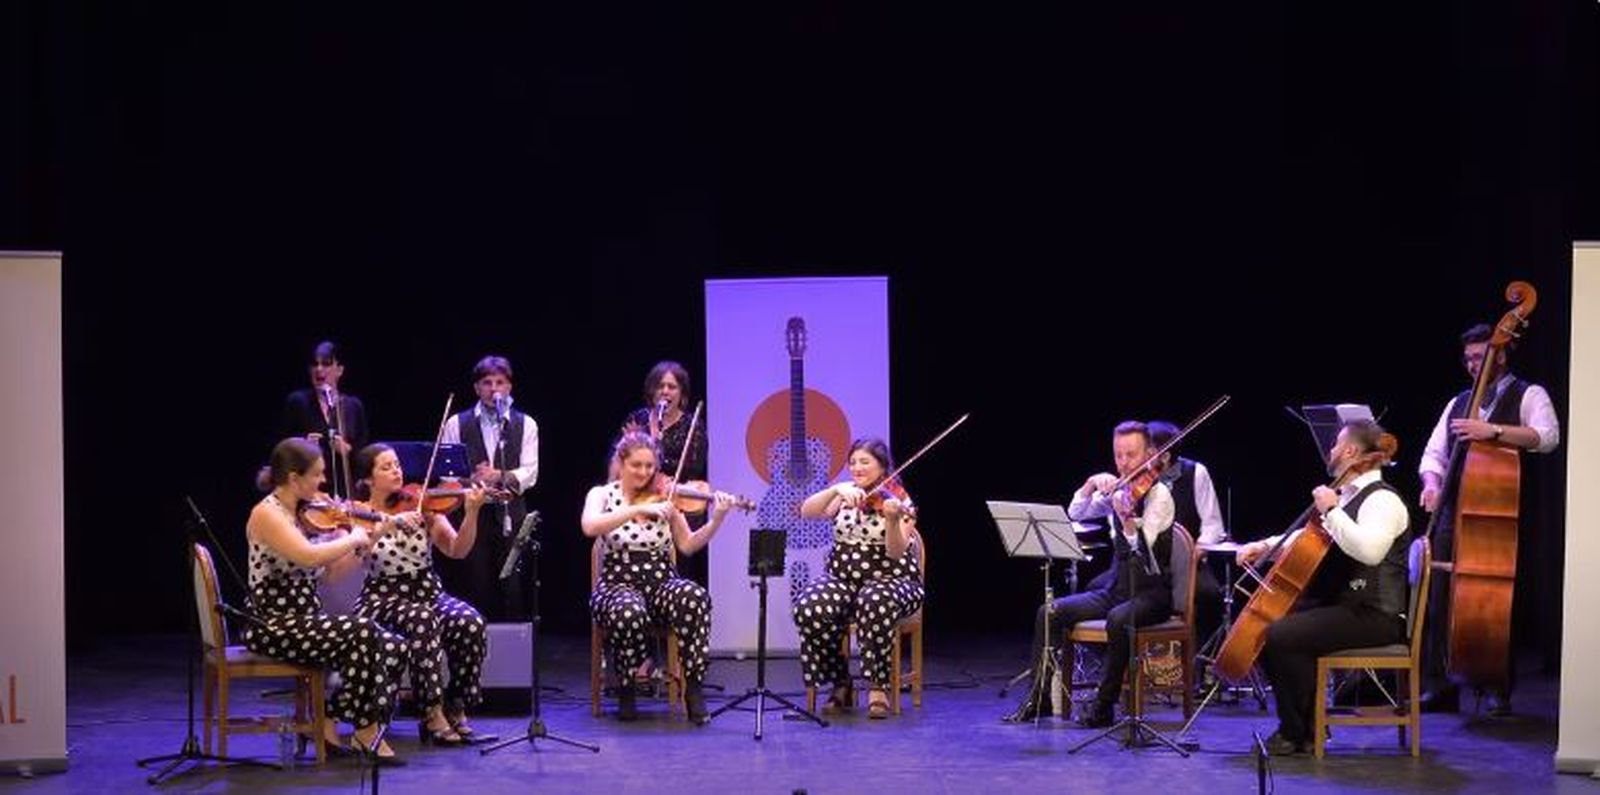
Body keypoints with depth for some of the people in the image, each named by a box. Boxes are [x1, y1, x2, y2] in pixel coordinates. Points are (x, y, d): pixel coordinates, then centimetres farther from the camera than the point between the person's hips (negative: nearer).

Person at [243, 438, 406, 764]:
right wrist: (353, 539, -14)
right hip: (274, 626, -8)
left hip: (308, 620, 8)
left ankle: (330, 723, -2)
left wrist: (373, 536, 2)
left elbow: (337, 566, 12)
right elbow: (309, 556, -29)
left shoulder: (308, 512, 11)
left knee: (395, 647, -8)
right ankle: (366, 731, -15)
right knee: (363, 632, -28)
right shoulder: (267, 514, -13)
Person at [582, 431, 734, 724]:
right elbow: (590, 527, -19)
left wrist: (716, 520, -13)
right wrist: (639, 509, -27)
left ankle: (694, 689, -23)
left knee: (695, 597, -33)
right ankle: (625, 693, -12)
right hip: (618, 586, -2)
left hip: (662, 583, 2)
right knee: (630, 613, -38)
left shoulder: (664, 498, 9)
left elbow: (687, 545, 2)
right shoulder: (602, 495, 4)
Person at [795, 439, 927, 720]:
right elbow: (806, 512, -8)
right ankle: (840, 685, -11)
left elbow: (896, 553, -16)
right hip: (842, 578, 3)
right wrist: (836, 489, -22)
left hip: (891, 580, -3)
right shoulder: (845, 496, 9)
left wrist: (892, 519, -34)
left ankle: (878, 688, -26)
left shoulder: (899, 501, -2)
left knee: (875, 603, -40)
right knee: (809, 607, -29)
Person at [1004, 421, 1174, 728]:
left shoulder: (1159, 495, -11)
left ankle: (1104, 705, -26)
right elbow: (1075, 513, -2)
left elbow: (1143, 547, -26)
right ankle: (1038, 697, -5)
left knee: (1119, 619, -37)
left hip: (1153, 592, -7)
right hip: (1116, 587, 7)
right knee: (1050, 612, -9)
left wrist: (1128, 519, -45)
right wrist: (1092, 484, -17)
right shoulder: (1116, 492, 8)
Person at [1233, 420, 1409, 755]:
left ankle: (1298, 733, -10)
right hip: (1337, 602, 10)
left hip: (1373, 615, -10)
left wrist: (1331, 511, -28)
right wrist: (1266, 546, 16)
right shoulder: (1346, 495, 16)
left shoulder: (1382, 500, -14)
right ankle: (1296, 722, 13)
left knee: (1282, 636, -25)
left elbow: (1369, 550, -34)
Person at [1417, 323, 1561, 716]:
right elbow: (1434, 452, 17)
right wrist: (1432, 483, -4)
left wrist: (1493, 430, -25)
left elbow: (1546, 437, -16)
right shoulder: (1458, 403, 20)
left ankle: (1500, 692, 4)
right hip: (1454, 512, 5)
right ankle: (1439, 687, 7)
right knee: (1441, 601, 2)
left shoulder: (1528, 395, 3)